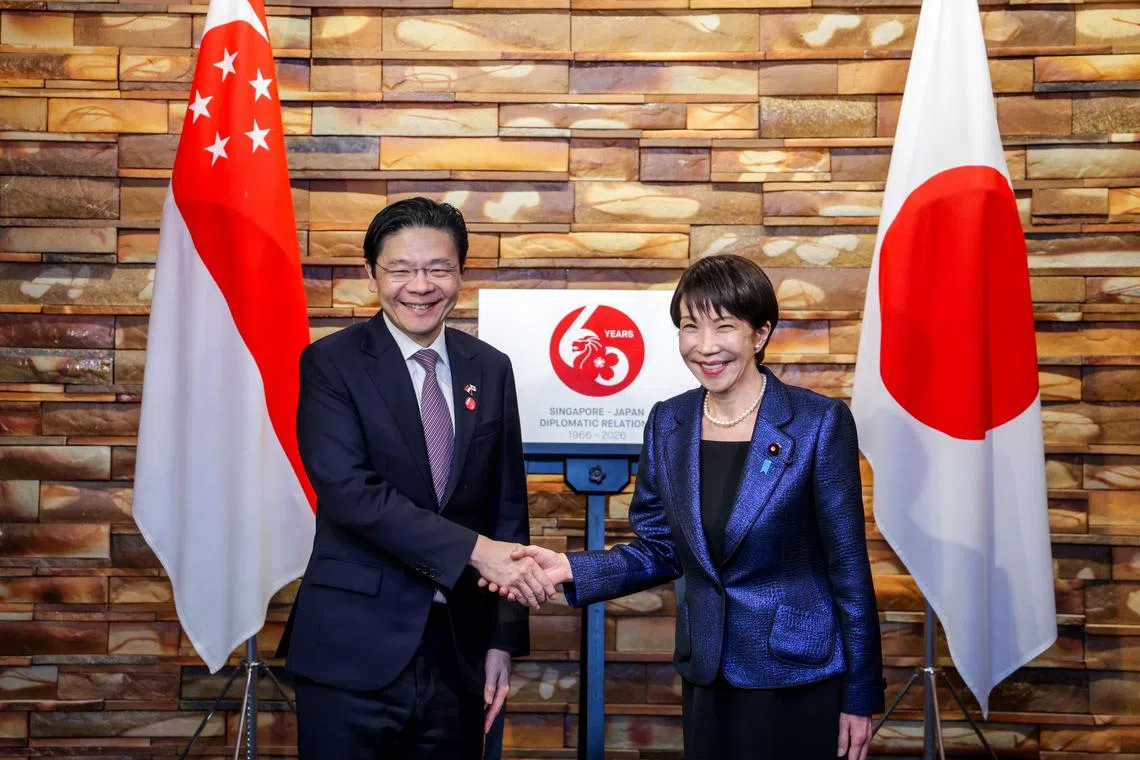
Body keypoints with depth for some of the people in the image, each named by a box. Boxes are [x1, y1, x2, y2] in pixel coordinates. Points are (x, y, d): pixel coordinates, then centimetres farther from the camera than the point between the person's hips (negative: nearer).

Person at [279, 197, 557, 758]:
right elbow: (348, 491, -18)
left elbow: (506, 505, 8)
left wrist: (504, 639, 5)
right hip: (355, 650, -3)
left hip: (458, 649, 4)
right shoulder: (331, 363, -5)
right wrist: (474, 549, -23)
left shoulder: (489, 369, 7)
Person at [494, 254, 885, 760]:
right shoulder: (668, 424, 2)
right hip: (707, 675, 4)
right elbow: (660, 552, 8)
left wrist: (860, 697, -5)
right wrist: (571, 570, -9)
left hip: (799, 675, -4)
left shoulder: (819, 423, -11)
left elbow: (848, 566, -8)